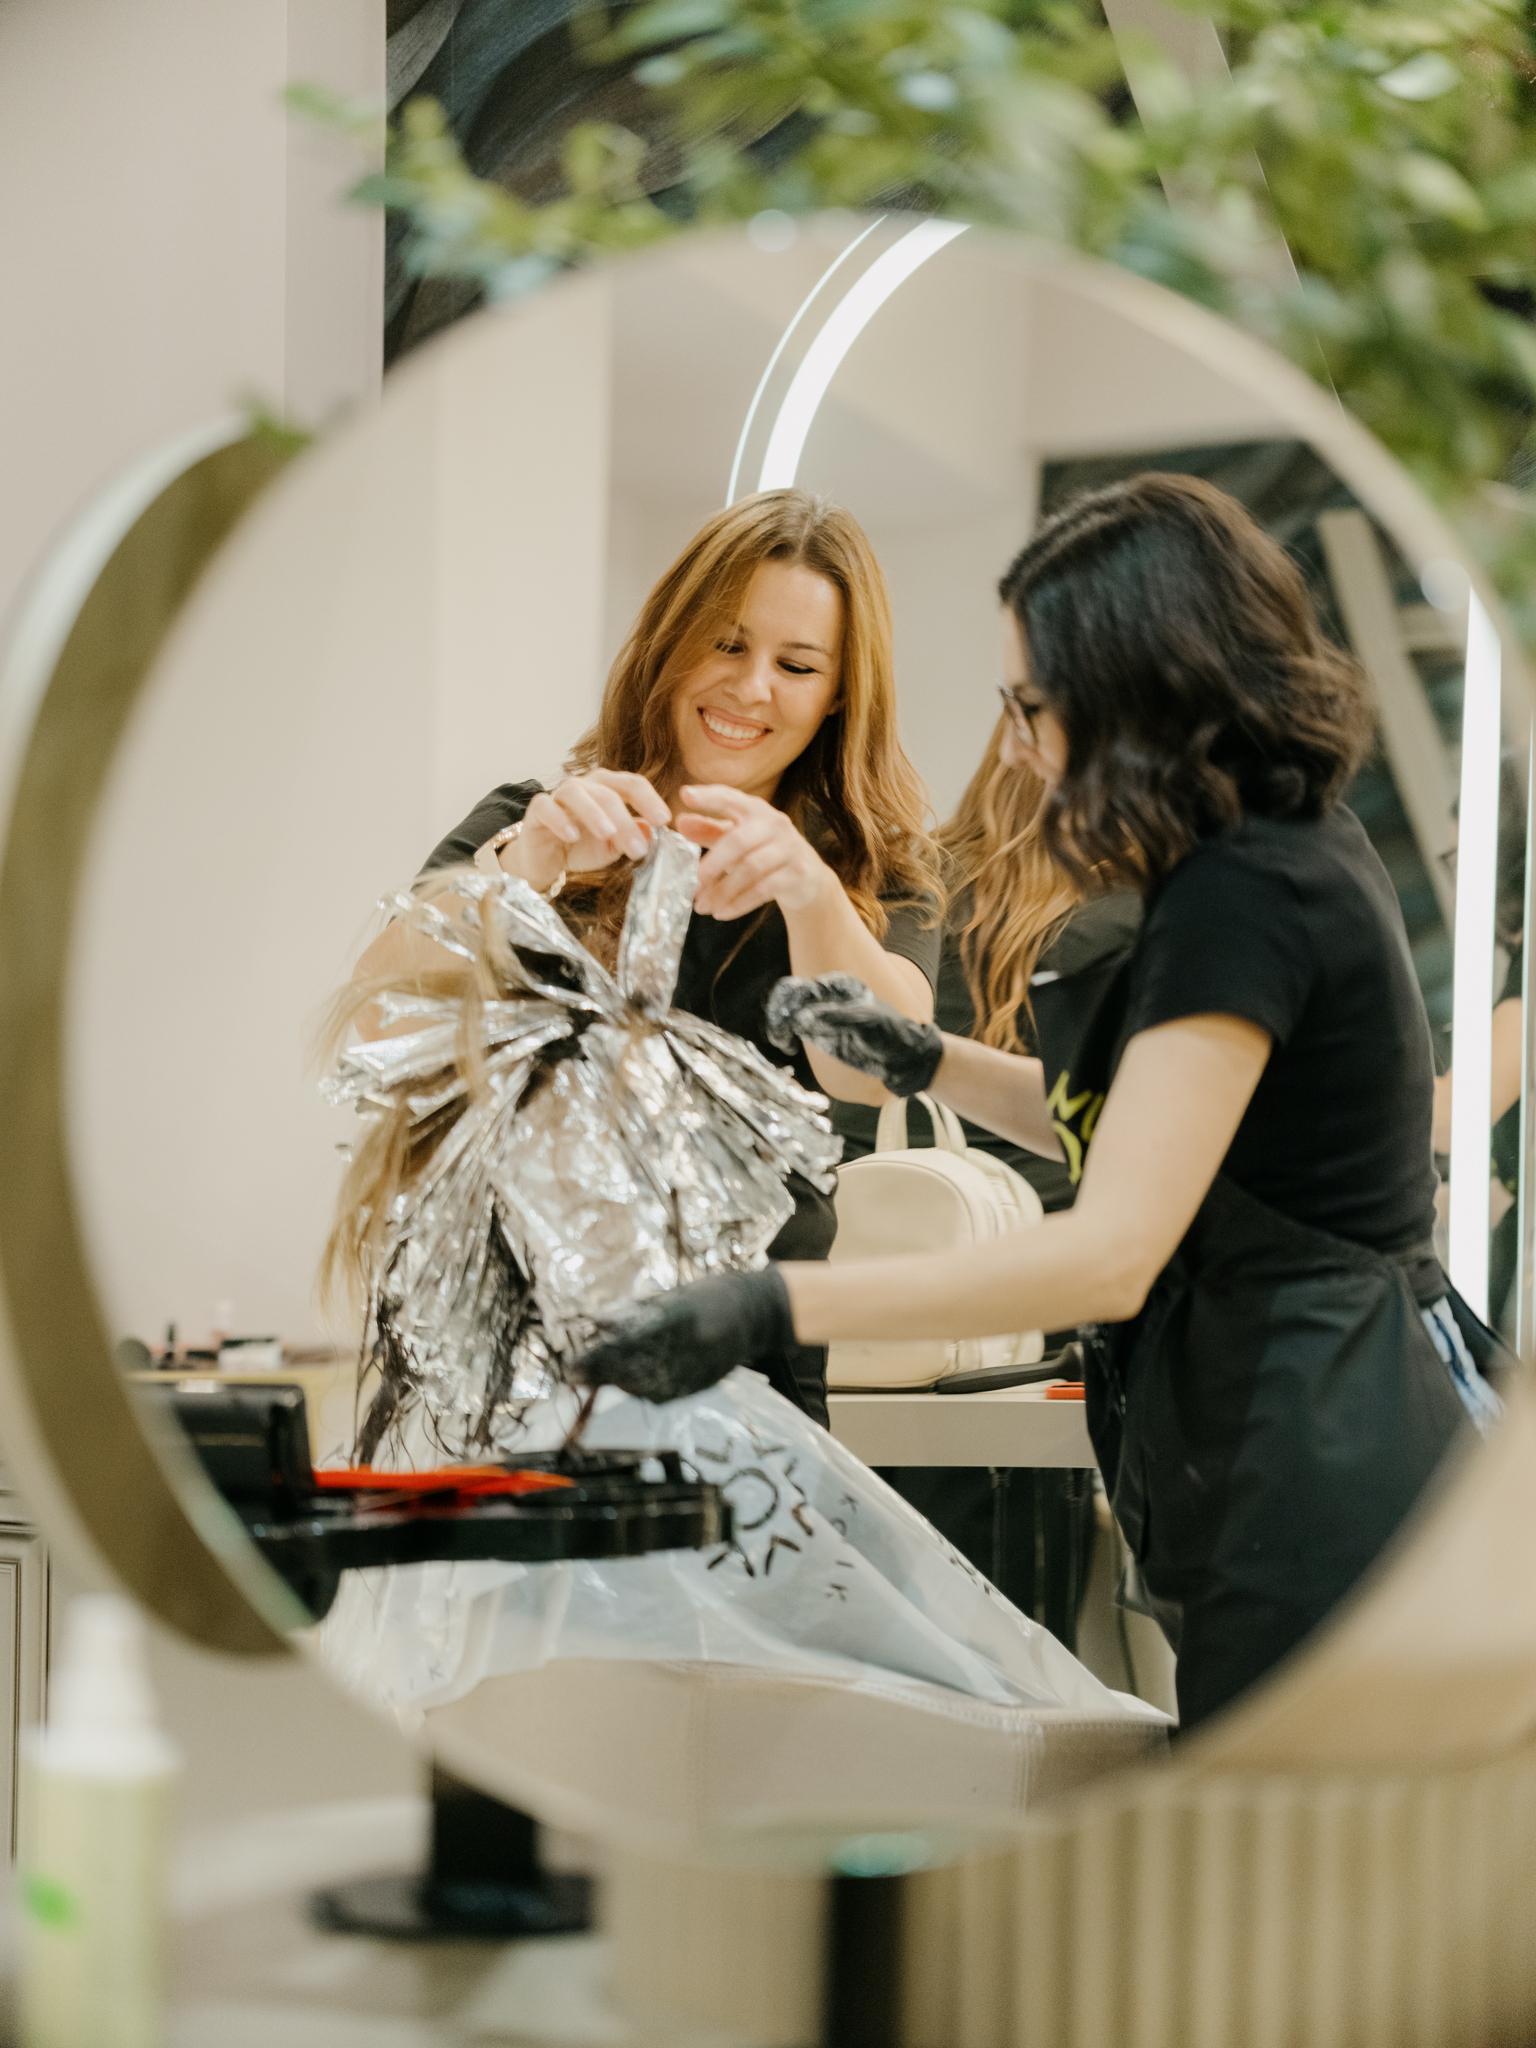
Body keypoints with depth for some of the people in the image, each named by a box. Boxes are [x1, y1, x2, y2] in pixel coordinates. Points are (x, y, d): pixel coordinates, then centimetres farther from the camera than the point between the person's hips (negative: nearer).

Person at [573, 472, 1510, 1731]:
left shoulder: (1242, 899, -20)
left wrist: (777, 1306, -30)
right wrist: (923, 1060, 12)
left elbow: (1112, 1253, -27)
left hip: (1315, 1489, -10)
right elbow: (1145, 1131, 23)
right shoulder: (1295, 851, 11)